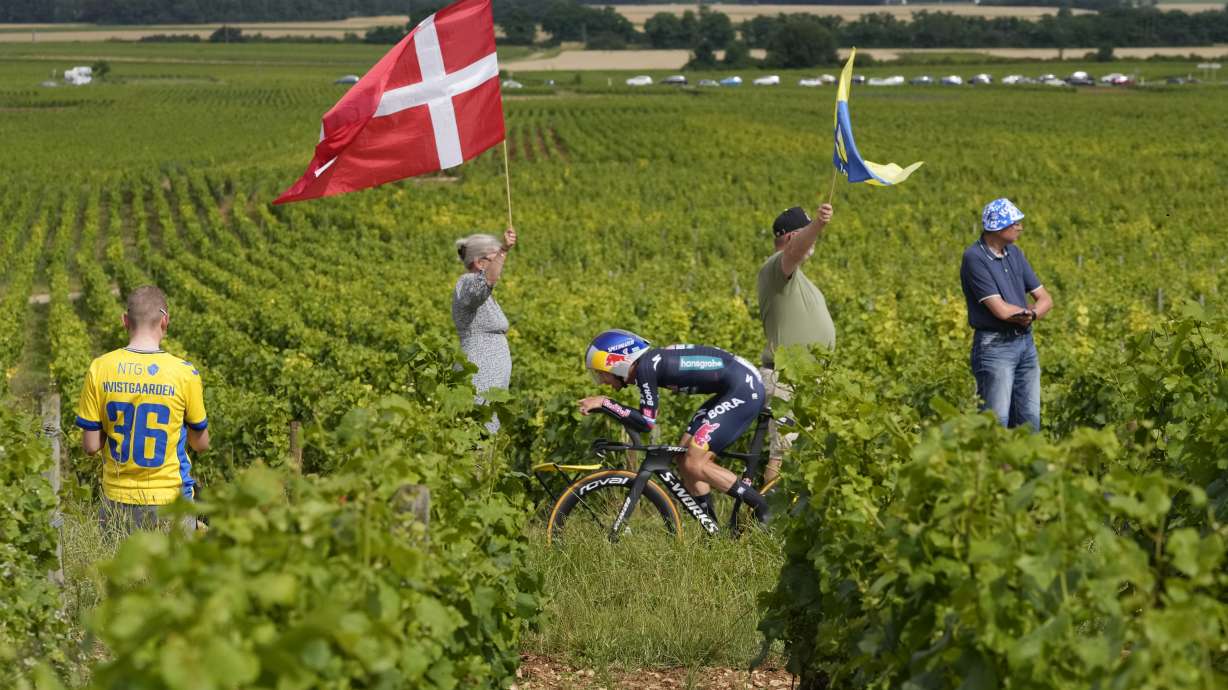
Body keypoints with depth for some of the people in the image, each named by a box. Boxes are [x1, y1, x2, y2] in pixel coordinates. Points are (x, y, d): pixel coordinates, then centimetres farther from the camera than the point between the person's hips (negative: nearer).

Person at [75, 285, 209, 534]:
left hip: (117, 503, 2)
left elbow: (90, 446, -2)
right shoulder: (185, 373, -10)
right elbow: (201, 444, 1)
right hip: (169, 502, -2)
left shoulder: (100, 369, -6)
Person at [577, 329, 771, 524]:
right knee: (685, 463, 9)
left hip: (744, 388, -10)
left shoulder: (646, 366, -15)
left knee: (693, 465, -11)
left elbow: (647, 422, -16)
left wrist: (604, 403, -10)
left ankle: (760, 507, -3)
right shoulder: (651, 362, 13)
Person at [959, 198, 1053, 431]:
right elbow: (1001, 310, -20)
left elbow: (1045, 299, 10)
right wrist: (1030, 311, -2)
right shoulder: (974, 258, -15)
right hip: (994, 347, -8)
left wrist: (1032, 315, -12)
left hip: (1025, 343, 8)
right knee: (997, 422, -9)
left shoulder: (1014, 253, 10)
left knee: (1029, 420, 8)